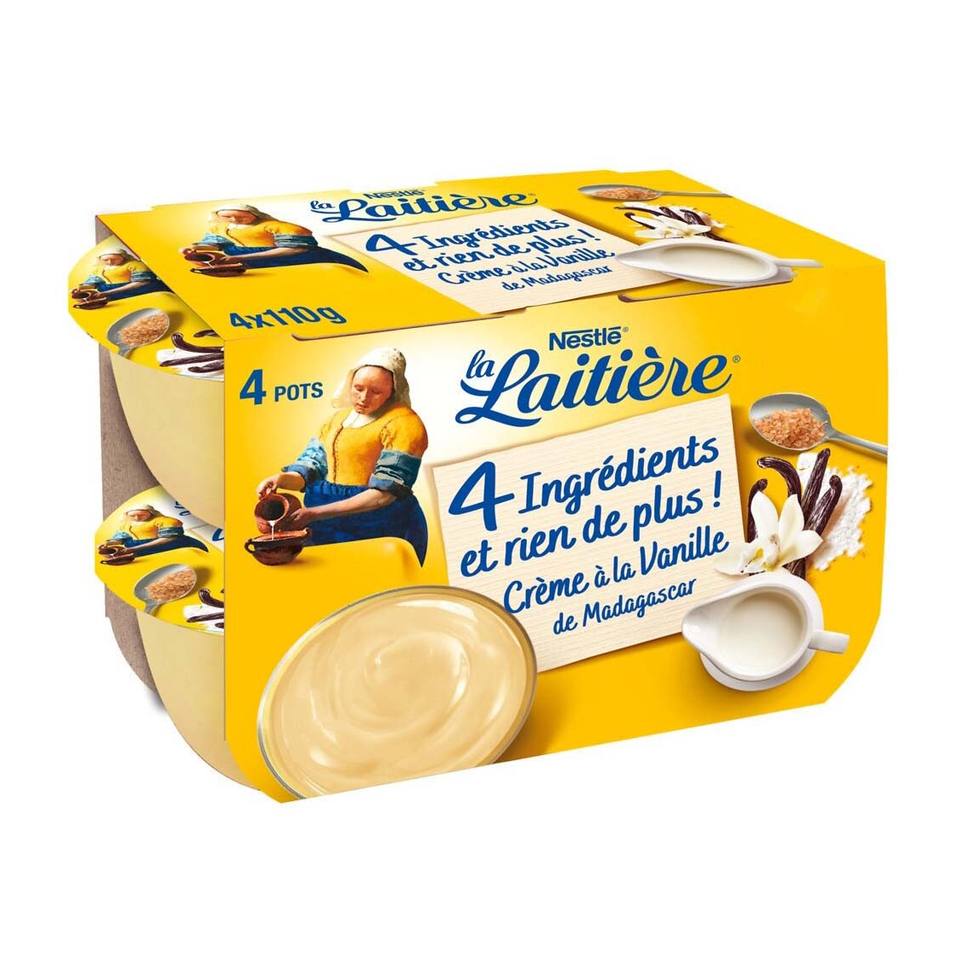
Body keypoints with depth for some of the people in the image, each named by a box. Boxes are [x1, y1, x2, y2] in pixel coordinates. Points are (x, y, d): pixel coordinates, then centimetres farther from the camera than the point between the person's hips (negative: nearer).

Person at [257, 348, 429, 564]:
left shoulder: (403, 423, -10)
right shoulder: (338, 418, 14)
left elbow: (384, 493, -17)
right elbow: (309, 467, 10)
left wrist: (316, 513, -19)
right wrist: (282, 478, -14)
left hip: (376, 530, -6)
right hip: (328, 530, 6)